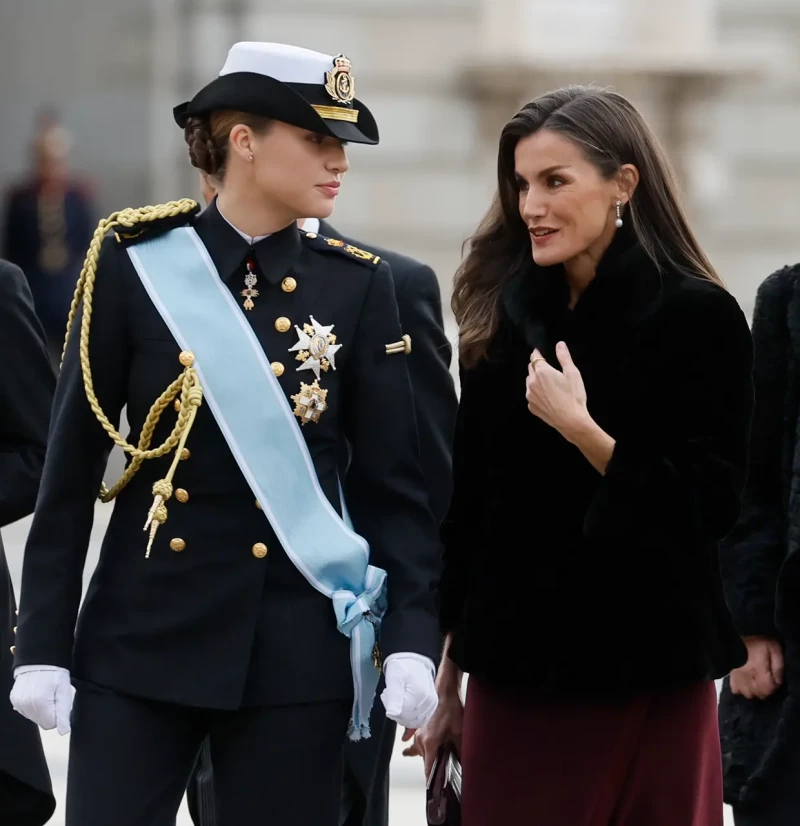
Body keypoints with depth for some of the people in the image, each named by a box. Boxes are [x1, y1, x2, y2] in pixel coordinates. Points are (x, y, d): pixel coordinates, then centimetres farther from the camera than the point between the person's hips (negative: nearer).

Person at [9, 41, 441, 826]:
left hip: (297, 649, 1)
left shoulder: (357, 286, 2)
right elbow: (71, 469, 0)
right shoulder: (134, 264, -2)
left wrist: (411, 638, -7)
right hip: (141, 637, -1)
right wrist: (43, 645, -3)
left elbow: (392, 480, 4)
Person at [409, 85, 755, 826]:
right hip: (513, 665, 4)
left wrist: (582, 430, -20)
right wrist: (446, 679, 12)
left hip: (643, 676, -4)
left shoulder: (697, 316, -7)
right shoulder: (503, 314, 7)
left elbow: (712, 507, -10)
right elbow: (468, 507, 11)